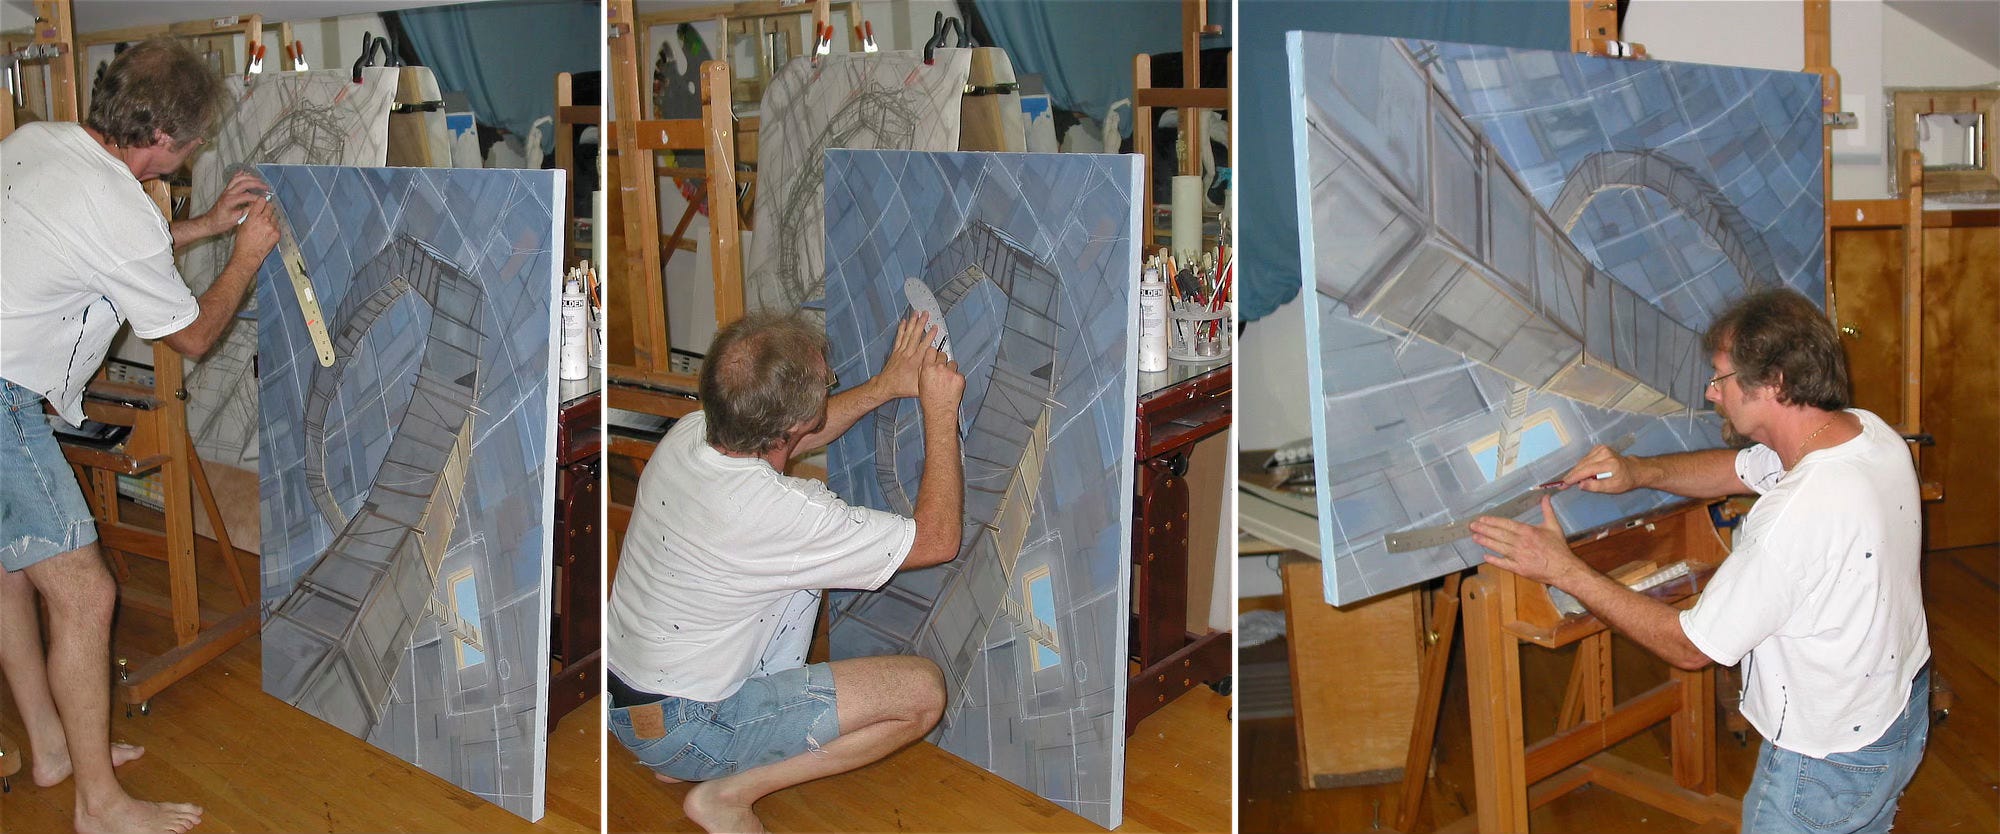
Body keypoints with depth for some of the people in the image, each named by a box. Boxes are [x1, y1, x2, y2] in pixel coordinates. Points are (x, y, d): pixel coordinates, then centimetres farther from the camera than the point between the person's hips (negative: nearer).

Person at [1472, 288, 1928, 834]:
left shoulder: (1797, 518, -37)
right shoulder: (1867, 431, -9)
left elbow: (1690, 646, -26)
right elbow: (1741, 468, 8)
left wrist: (1563, 570, -23)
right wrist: (1639, 472, -7)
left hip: (1827, 767, -8)